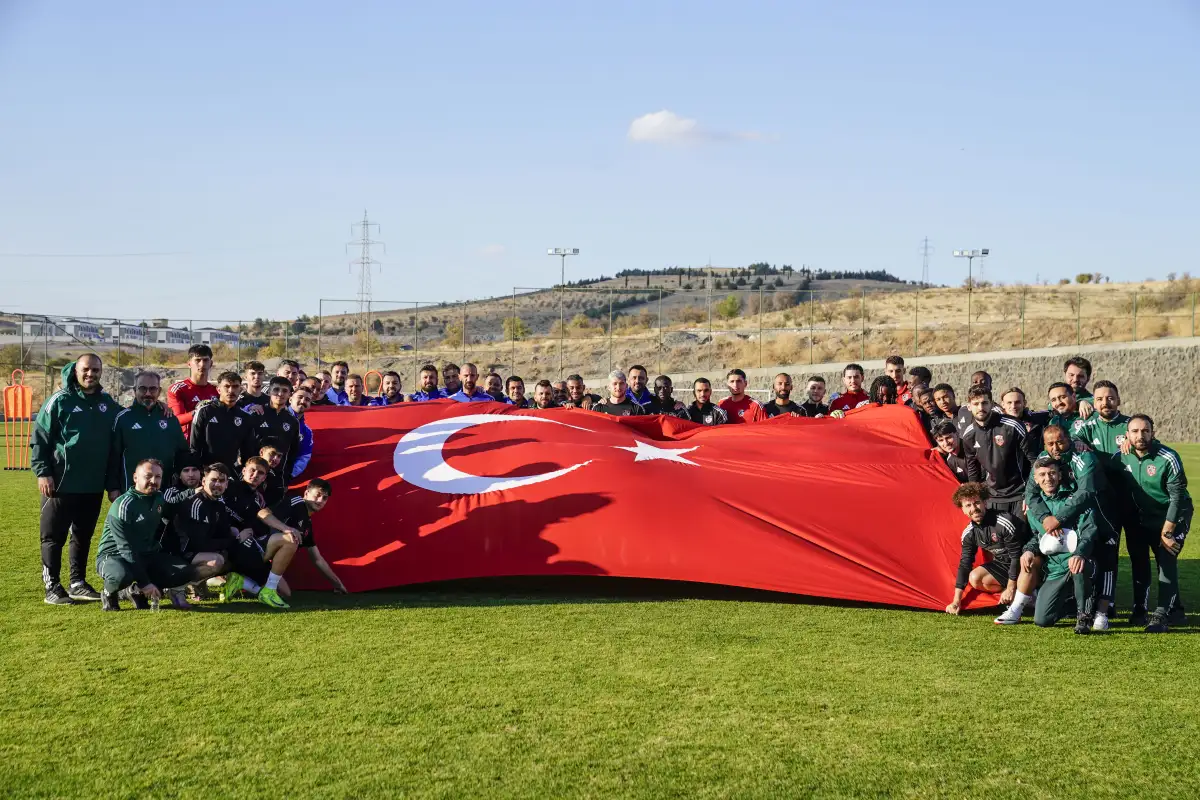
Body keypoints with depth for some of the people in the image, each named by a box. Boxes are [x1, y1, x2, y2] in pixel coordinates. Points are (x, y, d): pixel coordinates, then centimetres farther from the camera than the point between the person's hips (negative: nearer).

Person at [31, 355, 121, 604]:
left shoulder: (108, 403, 7)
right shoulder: (60, 401, -6)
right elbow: (39, 439, -7)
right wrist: (42, 473, -12)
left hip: (94, 485, 5)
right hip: (61, 484, -5)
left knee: (84, 536, 12)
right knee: (54, 536, 2)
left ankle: (78, 583, 22)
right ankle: (52, 586, 9)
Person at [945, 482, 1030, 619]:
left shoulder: (1004, 523, -27)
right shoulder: (969, 533, -7)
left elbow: (1016, 556, -24)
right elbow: (964, 564, -1)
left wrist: (1010, 588, -22)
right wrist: (956, 601, -4)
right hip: (1003, 564, 7)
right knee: (975, 578, -16)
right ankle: (1023, 595, -5)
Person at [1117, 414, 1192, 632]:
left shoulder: (1168, 458, -23)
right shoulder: (1123, 457, -10)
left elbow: (1177, 497, -20)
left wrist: (1166, 532, -19)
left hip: (1173, 517, -5)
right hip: (1142, 518, 5)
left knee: (1166, 562, -16)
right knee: (1138, 561, 8)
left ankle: (1162, 615, -14)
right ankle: (1140, 610, 20)